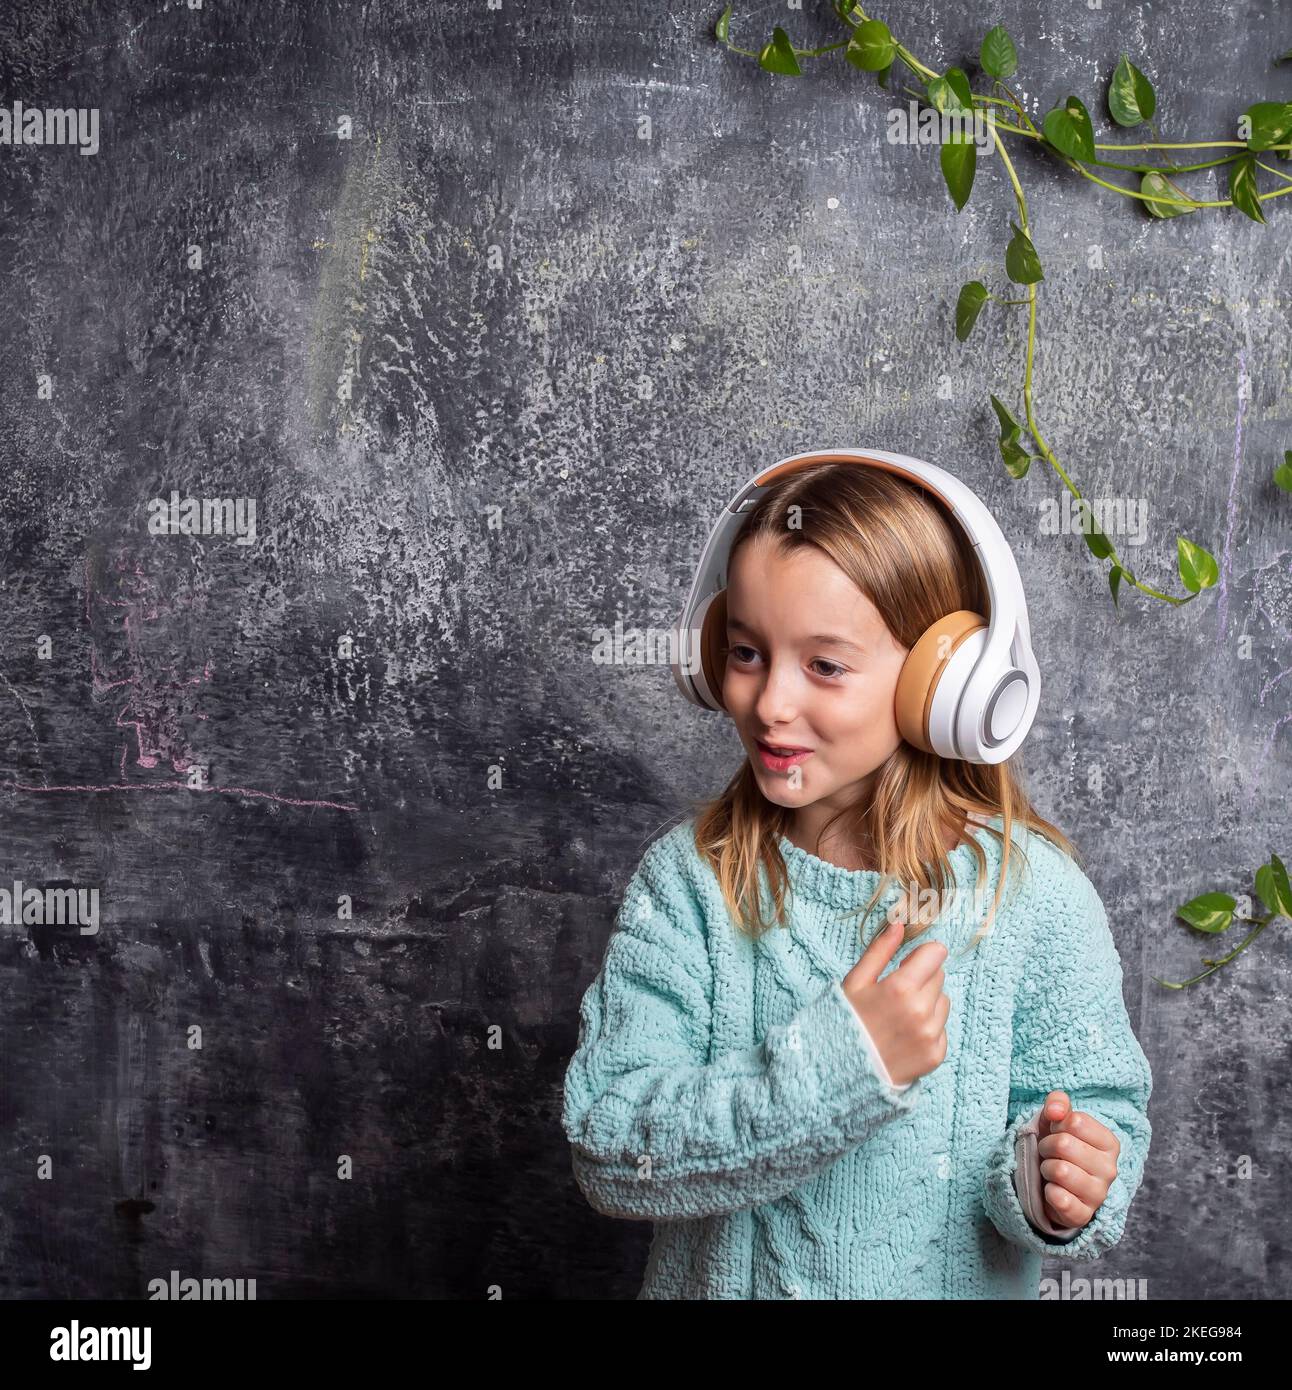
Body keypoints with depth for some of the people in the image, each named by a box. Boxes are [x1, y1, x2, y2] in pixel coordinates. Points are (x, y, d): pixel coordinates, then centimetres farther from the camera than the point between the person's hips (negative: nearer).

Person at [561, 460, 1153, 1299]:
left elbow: (1098, 1105, -8)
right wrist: (833, 1066, -32)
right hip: (723, 1278, 1)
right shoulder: (687, 881, -17)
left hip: (961, 1281, 0)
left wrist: (1062, 1188, -30)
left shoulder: (1033, 893, -17)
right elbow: (606, 1151, -21)